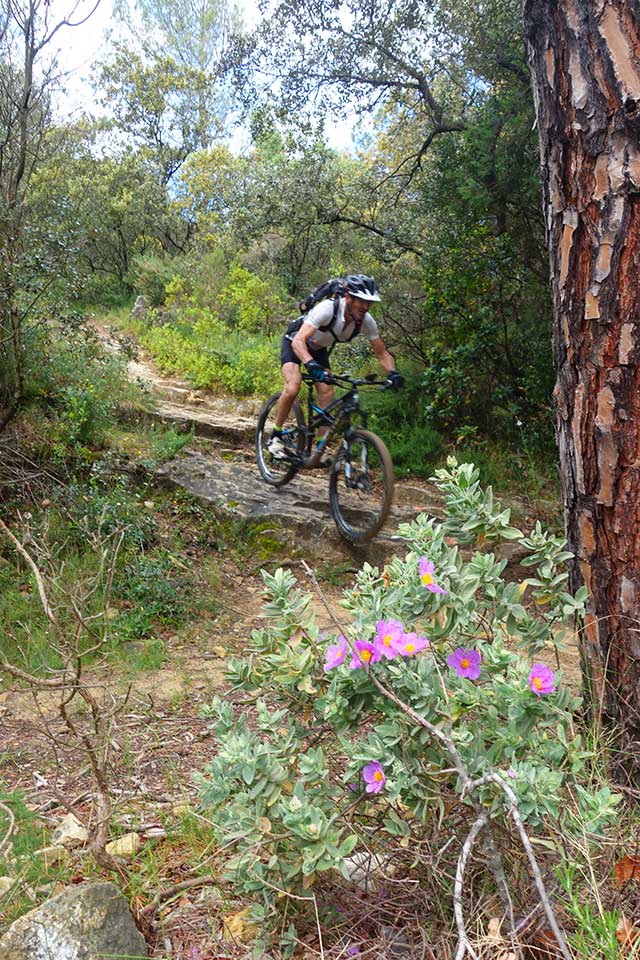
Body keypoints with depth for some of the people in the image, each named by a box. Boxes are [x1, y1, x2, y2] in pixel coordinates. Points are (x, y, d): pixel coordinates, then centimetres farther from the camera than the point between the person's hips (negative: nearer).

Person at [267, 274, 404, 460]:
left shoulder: (366, 321, -23)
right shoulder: (327, 309, -39)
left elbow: (382, 354, -13)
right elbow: (299, 341, -47)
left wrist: (392, 373, -34)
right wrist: (311, 365, -65)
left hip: (318, 349, 5)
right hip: (295, 343, -5)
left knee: (327, 395, -10)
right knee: (293, 388, -25)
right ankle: (275, 438, -8)